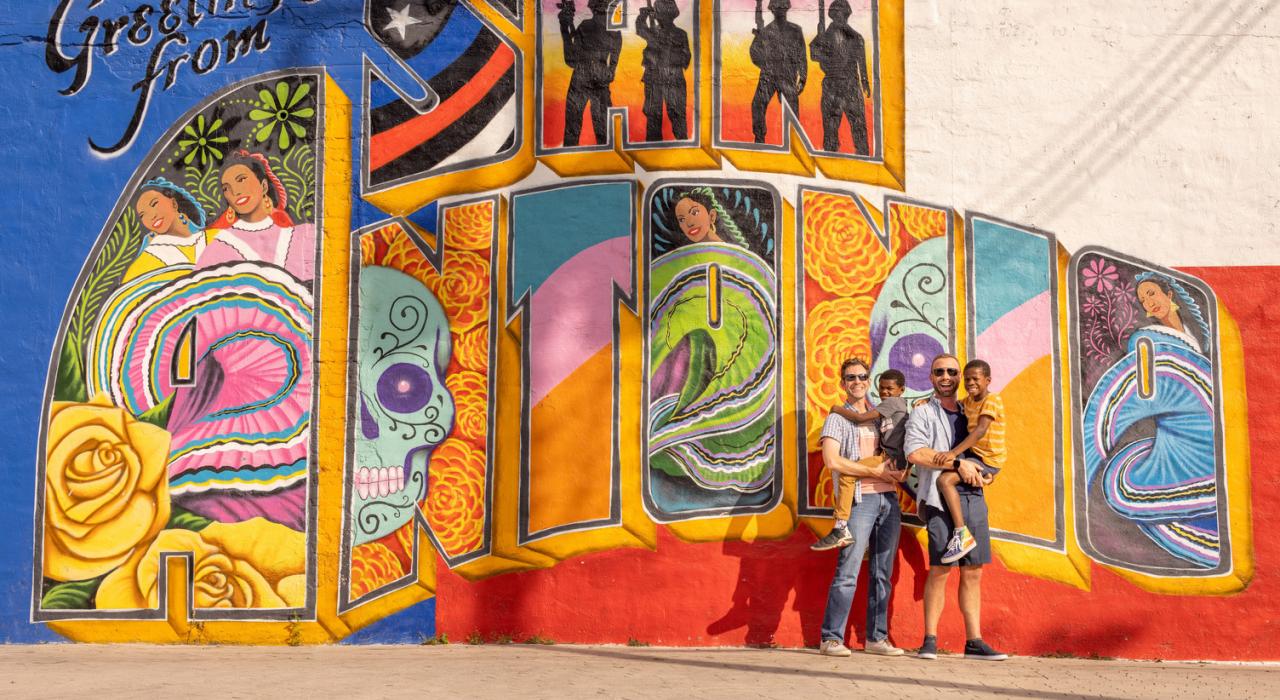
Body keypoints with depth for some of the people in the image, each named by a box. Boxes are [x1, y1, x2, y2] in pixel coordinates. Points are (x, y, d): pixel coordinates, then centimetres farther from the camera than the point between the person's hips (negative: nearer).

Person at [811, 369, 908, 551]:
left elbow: (861, 418, -14)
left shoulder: (892, 401, -6)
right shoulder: (901, 404, 24)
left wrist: (839, 409, -2)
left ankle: (841, 529, -30)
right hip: (893, 461, 11)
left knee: (847, 474, -22)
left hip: (892, 459, -11)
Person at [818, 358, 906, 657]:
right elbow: (832, 460, -11)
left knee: (882, 574, 7)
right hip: (860, 499, -6)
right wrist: (874, 472, -11)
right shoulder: (838, 418, 2)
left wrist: (899, 470, -1)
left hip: (888, 498, 6)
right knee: (848, 572, -10)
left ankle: (876, 638, 13)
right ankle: (831, 638, -5)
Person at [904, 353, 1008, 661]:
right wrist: (958, 464, -17)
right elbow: (914, 452, -14)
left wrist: (986, 472, 12)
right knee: (940, 569, -10)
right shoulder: (923, 414, 3)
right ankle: (930, 641, -3)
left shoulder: (968, 413, 22)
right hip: (941, 497, -6)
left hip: (973, 497, 6)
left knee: (973, 572, 5)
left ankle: (974, 641, 10)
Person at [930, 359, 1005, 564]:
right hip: (975, 453, 10)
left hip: (988, 460, -10)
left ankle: (962, 535, -27)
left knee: (945, 479, -26)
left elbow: (980, 431, -30)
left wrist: (953, 452, -37)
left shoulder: (992, 400, -18)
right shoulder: (969, 400, 7)